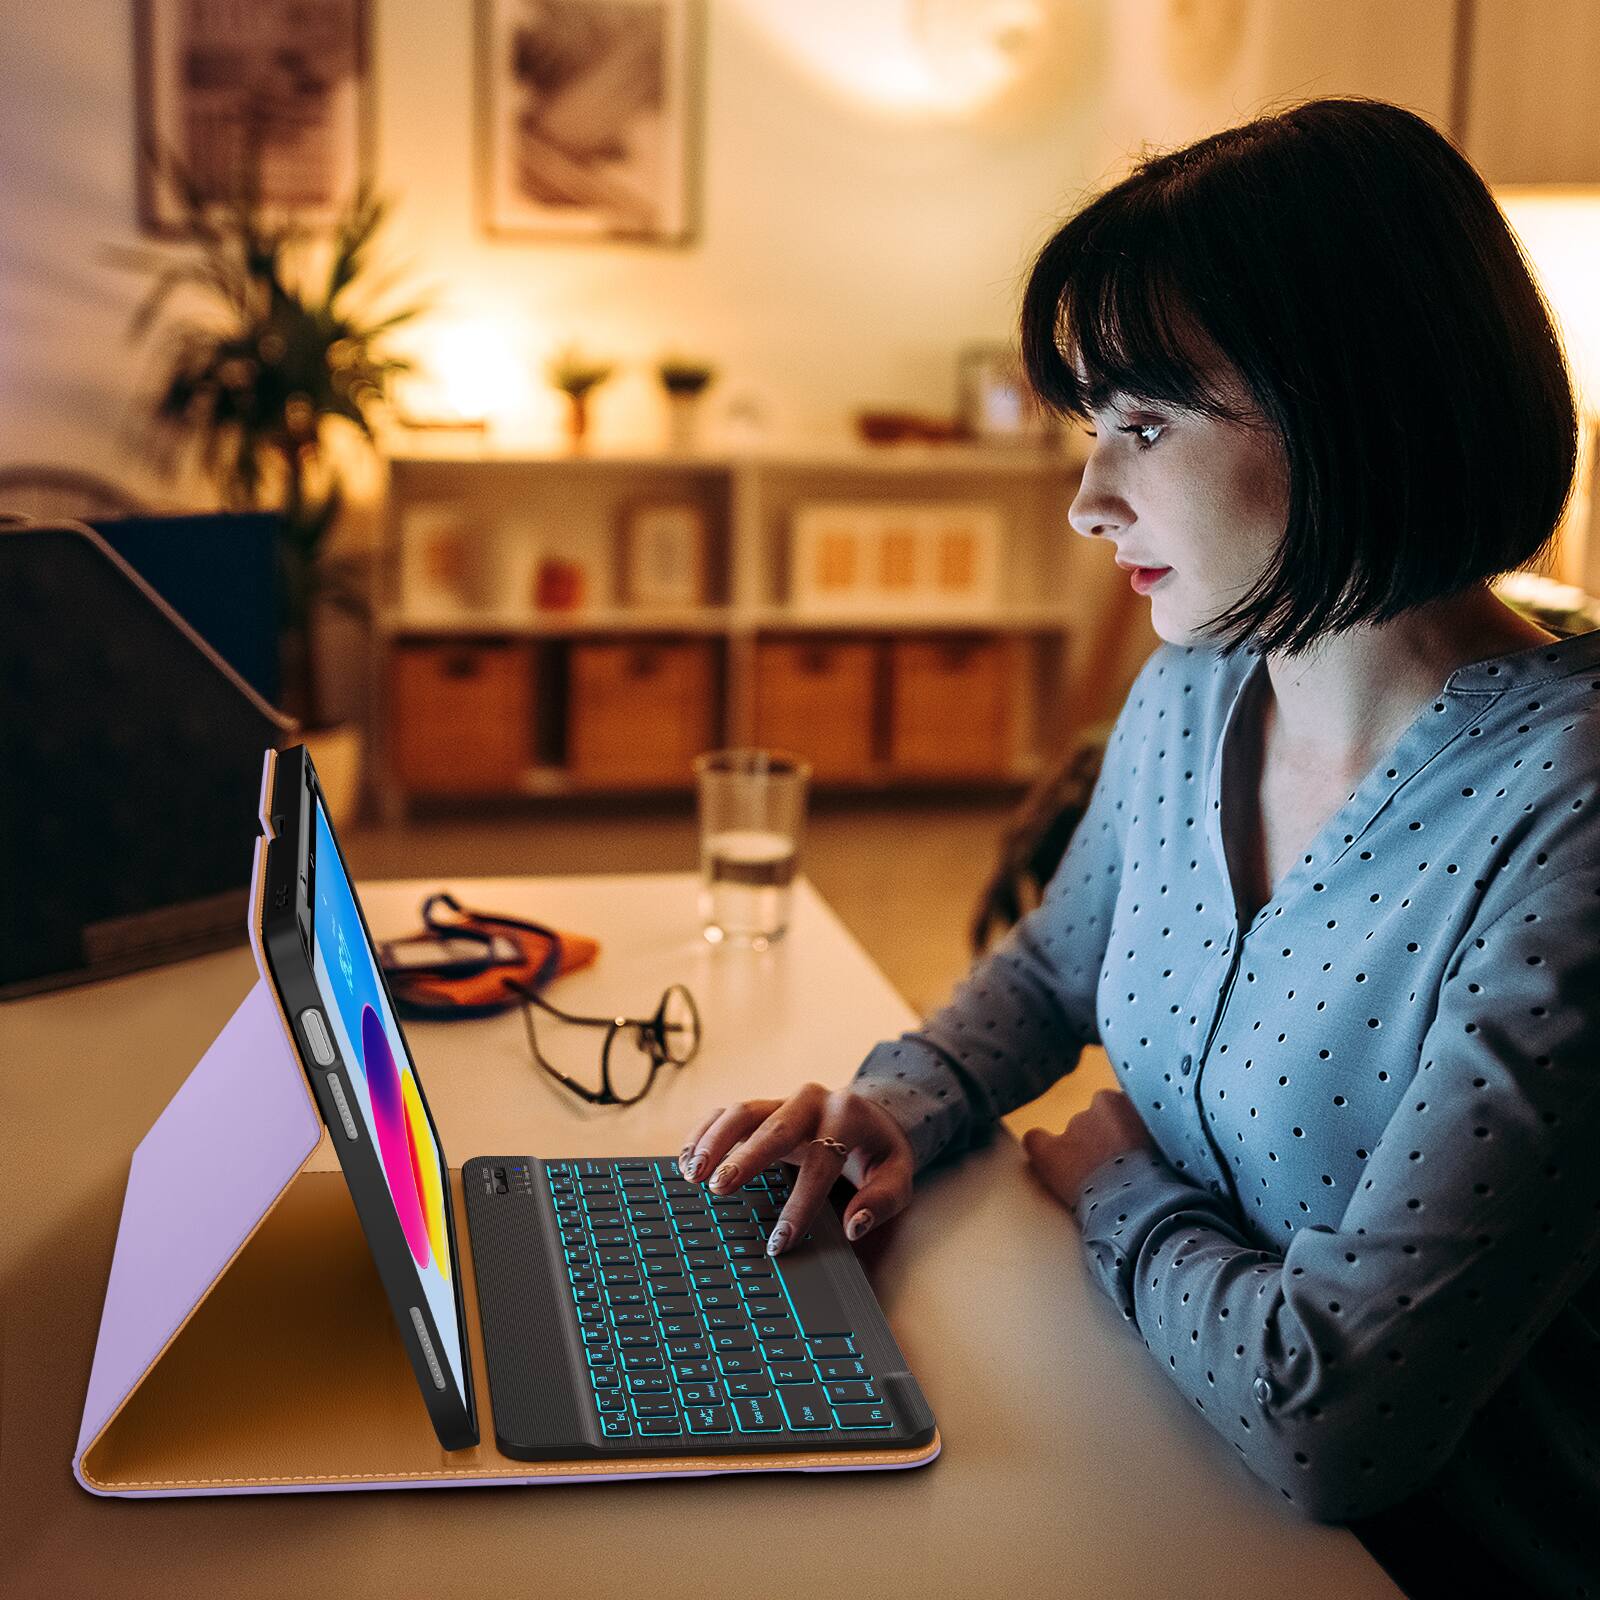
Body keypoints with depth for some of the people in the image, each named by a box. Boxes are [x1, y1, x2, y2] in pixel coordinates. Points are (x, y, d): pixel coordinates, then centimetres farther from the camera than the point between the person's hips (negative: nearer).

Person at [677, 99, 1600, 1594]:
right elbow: (1051, 966, 17)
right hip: (1181, 1469, 6)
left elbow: (1327, 1425, -30)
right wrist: (900, 1101, -3)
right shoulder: (1194, 693, -2)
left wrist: (1119, 1188, -12)